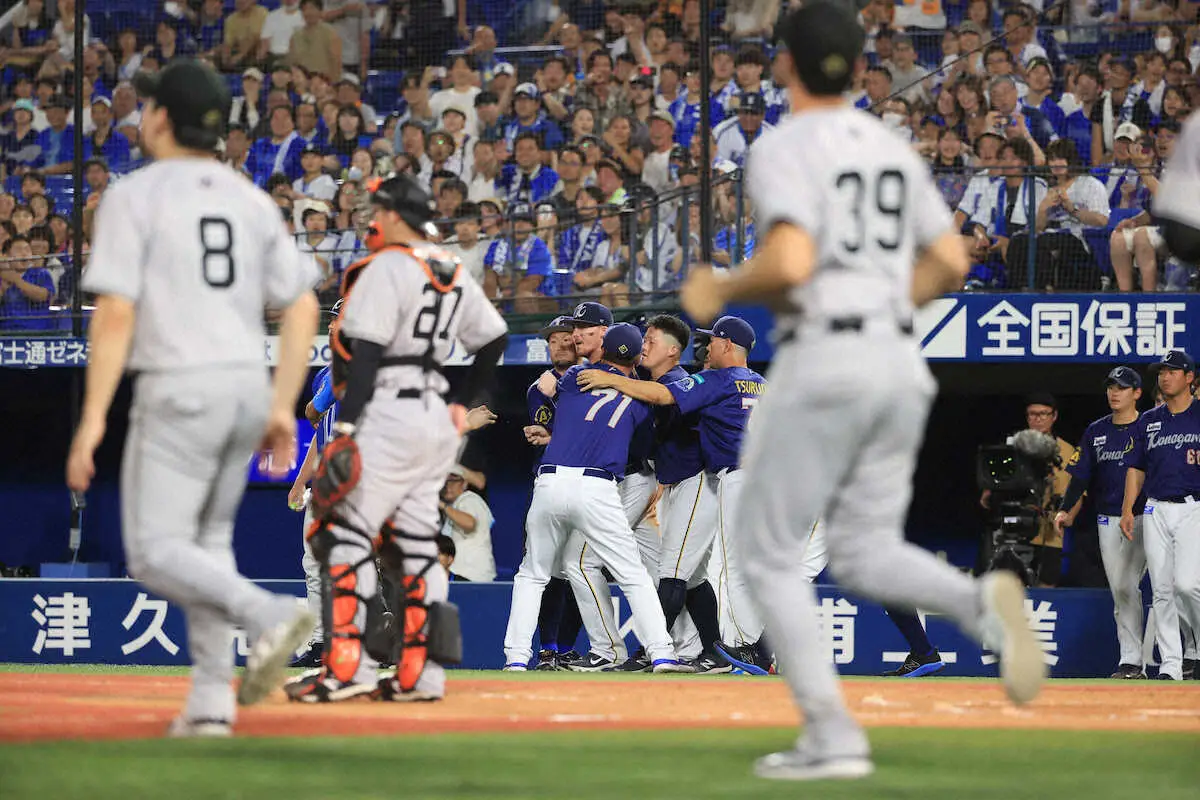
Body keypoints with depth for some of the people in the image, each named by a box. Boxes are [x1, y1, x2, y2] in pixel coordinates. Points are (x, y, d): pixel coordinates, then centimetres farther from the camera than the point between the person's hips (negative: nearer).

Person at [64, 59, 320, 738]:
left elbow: (116, 313, -14)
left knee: (154, 553, -4)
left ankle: (269, 616, -26)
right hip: (246, 387, 7)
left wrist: (93, 417, -12)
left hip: (179, 390, -7)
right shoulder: (252, 201, 12)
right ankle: (212, 703, 8)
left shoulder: (135, 196, -6)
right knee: (206, 544, 16)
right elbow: (303, 309, 8)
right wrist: (283, 408, 11)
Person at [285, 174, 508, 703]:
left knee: (345, 533, -9)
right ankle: (421, 674, 8)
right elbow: (494, 338, 21)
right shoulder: (453, 273, 15)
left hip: (388, 416, -9)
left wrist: (345, 427, -20)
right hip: (435, 418, 9)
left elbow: (367, 354, -17)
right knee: (412, 543, 11)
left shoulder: (387, 268, -10)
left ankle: (348, 667, -16)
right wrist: (465, 404, 25)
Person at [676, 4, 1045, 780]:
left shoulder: (784, 148, -8)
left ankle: (832, 736, -4)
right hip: (900, 359, 7)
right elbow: (951, 263, 13)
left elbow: (790, 263, -21)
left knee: (770, 553, 5)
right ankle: (981, 601, -18)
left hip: (820, 361, -7)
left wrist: (721, 291, -4)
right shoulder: (893, 148, 14)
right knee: (866, 554, 13)